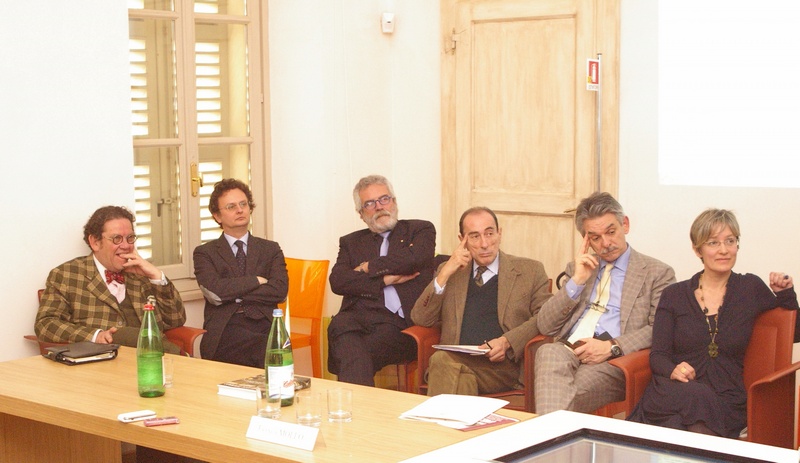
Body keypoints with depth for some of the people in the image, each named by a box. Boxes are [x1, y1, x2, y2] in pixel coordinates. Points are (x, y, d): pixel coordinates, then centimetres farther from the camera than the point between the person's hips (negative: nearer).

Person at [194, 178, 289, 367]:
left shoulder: (270, 249, 18)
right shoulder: (205, 253, 13)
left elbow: (280, 290, 0)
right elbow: (213, 292, -6)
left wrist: (233, 295, -3)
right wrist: (256, 280, 0)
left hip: (264, 337, 1)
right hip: (223, 337, -1)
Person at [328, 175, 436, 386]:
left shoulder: (421, 230, 20)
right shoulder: (350, 242, 27)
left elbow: (413, 258, -4)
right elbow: (337, 281, 8)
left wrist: (368, 267, 7)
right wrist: (384, 280, -2)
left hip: (400, 322, -2)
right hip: (357, 317, 2)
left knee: (352, 354, -35)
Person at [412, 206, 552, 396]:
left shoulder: (530, 270, 16)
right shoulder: (450, 272, 22)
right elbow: (420, 319, 12)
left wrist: (507, 342, -11)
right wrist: (445, 274, 1)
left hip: (504, 364, -3)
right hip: (454, 359, 3)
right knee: (440, 359, -35)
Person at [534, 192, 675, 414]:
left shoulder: (657, 273, 12)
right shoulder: (577, 269, 26)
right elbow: (546, 327, 15)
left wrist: (612, 346, -14)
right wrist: (577, 281, 4)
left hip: (614, 363, -3)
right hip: (568, 352, 4)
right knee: (548, 352, -35)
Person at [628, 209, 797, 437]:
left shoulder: (750, 288, 13)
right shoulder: (674, 295, 11)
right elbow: (658, 354, 6)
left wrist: (786, 294, 6)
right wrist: (673, 370, -17)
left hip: (725, 399, -1)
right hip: (674, 391, 1)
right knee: (694, 397, -36)